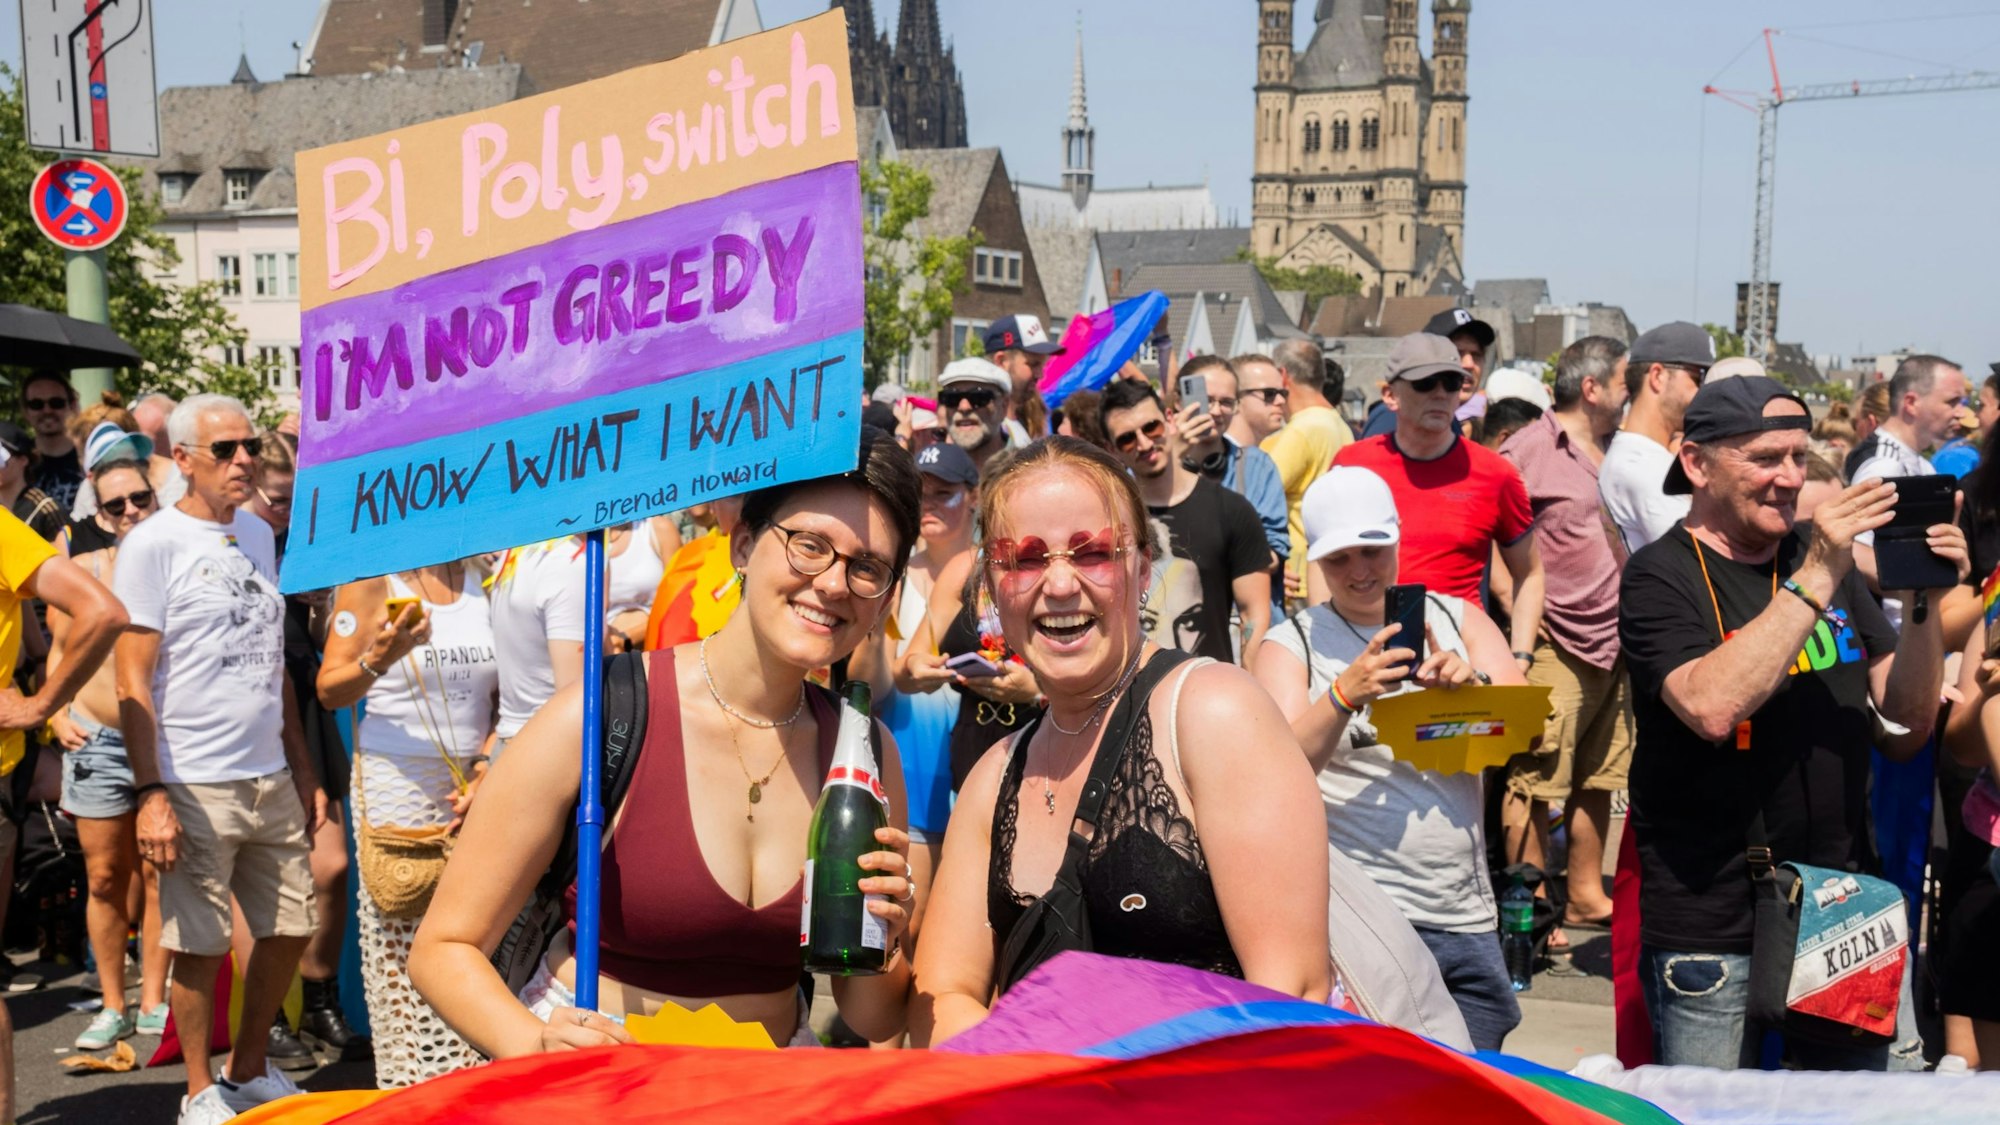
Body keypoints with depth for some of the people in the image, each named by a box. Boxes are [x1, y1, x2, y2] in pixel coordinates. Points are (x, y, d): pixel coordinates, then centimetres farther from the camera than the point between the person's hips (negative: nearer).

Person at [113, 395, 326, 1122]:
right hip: (196, 786, -6)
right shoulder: (154, 544, -7)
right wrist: (150, 793, -17)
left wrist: (304, 772, 14)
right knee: (201, 945, 2)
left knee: (290, 928, 11)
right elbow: (132, 680, -10)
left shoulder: (260, 536, 12)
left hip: (272, 779, 6)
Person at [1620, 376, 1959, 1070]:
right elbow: (1713, 707, -26)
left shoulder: (1826, 558, 9)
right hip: (1713, 928, -5)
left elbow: (1906, 730, 8)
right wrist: (1814, 581, -24)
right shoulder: (1662, 576, -8)